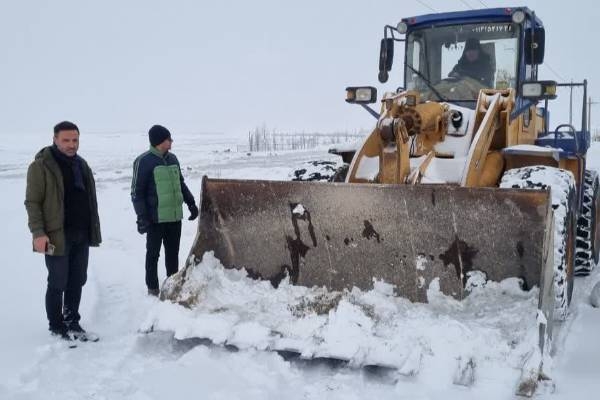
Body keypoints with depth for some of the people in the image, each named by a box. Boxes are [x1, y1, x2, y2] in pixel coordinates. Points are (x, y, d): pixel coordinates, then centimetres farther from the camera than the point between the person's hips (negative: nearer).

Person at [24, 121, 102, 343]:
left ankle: (72, 323, 25)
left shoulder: (81, 165, 13)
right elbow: (32, 202, -11)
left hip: (81, 235, 7)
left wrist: (93, 230, 17)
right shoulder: (42, 166, -9)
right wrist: (38, 233, -19)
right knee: (58, 284, 3)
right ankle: (56, 327, 17)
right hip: (57, 236, -7)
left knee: (77, 282, 13)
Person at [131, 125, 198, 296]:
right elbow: (137, 192, -11)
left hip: (174, 216, 6)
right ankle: (152, 287, 18)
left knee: (173, 253, 14)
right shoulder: (144, 161, -11)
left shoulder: (172, 158, 10)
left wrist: (191, 203, 16)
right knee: (153, 253, 7)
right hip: (155, 218, -6)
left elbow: (181, 184, 21)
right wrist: (142, 217, -15)